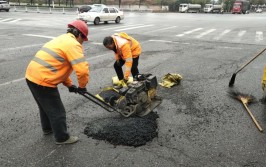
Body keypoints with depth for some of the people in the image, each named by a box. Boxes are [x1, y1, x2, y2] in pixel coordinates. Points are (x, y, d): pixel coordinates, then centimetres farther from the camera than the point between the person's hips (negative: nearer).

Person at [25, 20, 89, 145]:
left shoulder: (61, 39, 19)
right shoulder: (73, 44, -13)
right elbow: (82, 69, -24)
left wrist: (69, 84, 18)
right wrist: (82, 86, -5)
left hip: (32, 76, 10)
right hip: (43, 81, -10)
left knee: (45, 105, 28)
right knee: (57, 111, 7)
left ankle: (47, 128, 49)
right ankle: (62, 138, 23)